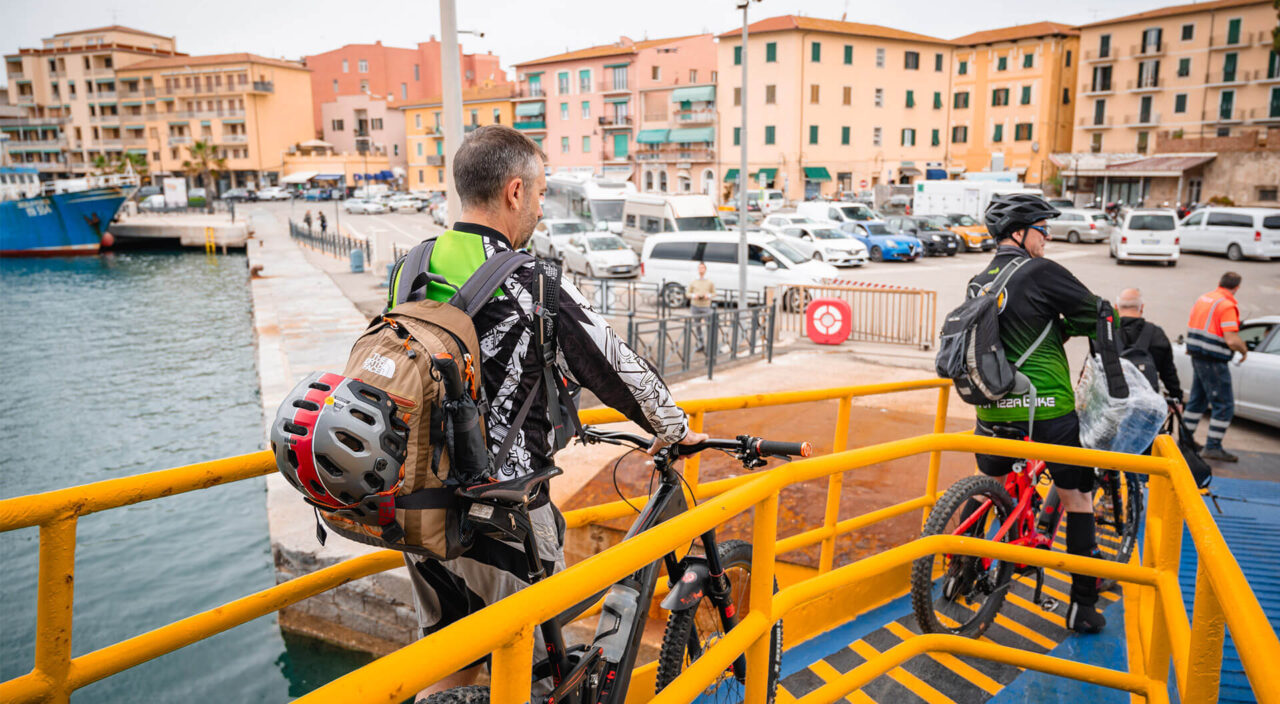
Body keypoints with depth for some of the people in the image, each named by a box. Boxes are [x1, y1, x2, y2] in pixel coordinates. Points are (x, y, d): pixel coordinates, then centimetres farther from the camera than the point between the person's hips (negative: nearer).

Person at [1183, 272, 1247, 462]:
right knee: (1224, 405, 0)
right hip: (1214, 362, -8)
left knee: (1198, 400, 20)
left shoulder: (1203, 298, 9)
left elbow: (1190, 329, 16)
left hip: (1196, 357, 8)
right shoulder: (1227, 305, -16)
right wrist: (1244, 350, -4)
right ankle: (1213, 447, 1)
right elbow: (1232, 340, -22)